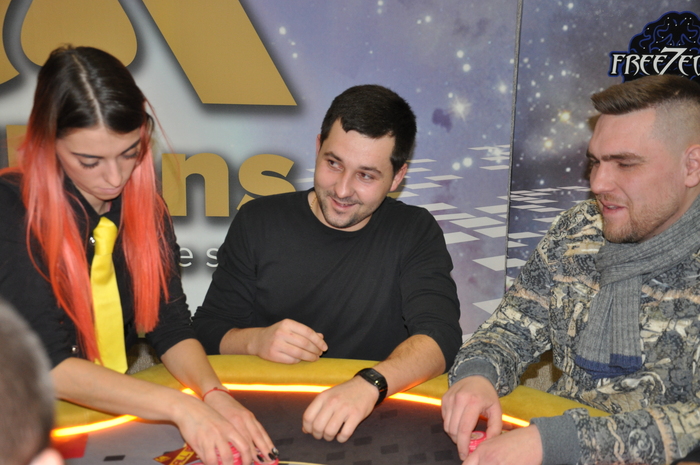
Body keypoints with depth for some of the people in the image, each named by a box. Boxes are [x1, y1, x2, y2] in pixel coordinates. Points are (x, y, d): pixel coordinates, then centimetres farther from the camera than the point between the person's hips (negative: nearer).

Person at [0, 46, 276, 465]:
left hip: (121, 407, 4)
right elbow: (47, 363, -20)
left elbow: (170, 323, -1)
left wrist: (214, 395, -20)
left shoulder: (144, 207, -1)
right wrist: (179, 406, -28)